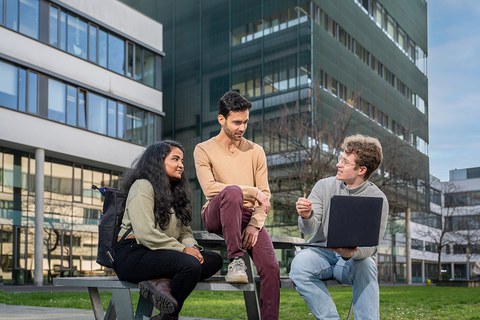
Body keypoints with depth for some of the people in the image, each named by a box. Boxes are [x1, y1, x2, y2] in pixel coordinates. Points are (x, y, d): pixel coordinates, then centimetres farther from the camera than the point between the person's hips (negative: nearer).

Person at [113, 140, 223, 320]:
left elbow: (185, 231, 15)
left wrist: (191, 247, -9)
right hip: (133, 254, -9)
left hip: (158, 254, 9)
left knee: (214, 259, -12)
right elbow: (145, 233, -20)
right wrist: (182, 249, -17)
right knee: (190, 265, -33)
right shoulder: (143, 186, -7)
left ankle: (162, 282, -28)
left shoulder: (176, 192, 21)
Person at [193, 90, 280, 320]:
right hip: (216, 216, -3)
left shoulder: (256, 152, 12)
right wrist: (251, 191, -16)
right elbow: (210, 188, -12)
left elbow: (265, 195, 6)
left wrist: (255, 224, -11)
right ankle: (235, 259, -31)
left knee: (271, 267, -20)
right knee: (232, 191, -37)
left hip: (249, 217, 3)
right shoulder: (204, 150, 4)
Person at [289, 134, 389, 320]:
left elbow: (370, 245, -13)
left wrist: (351, 253, -37)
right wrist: (306, 217, -33)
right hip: (322, 252, 2)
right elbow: (310, 229, -8)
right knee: (300, 263, -31)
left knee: (366, 266, -36)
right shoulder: (324, 186, -1)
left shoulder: (378, 199, -7)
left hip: (356, 258, -1)